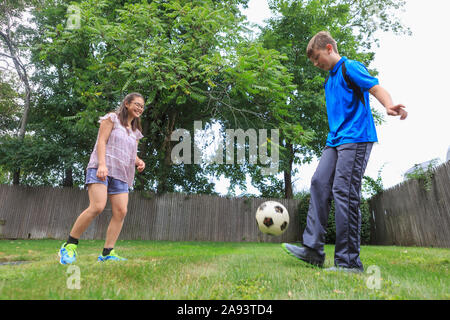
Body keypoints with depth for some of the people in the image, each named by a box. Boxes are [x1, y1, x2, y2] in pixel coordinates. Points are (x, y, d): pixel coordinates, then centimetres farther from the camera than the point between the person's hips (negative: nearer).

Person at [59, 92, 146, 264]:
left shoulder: (135, 131, 24)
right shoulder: (112, 118, 7)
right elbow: (101, 141, -4)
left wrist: (139, 162, 0)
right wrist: (102, 164, -18)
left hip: (121, 174, 6)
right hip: (101, 169, -6)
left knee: (121, 211, -8)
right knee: (97, 206, -21)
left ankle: (107, 253, -3)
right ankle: (69, 246, -4)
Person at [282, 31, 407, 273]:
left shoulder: (350, 67, 1)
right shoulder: (329, 81, 25)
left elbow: (376, 88, -14)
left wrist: (389, 106, -34)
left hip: (356, 138, -8)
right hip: (334, 141, 8)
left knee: (343, 191, -14)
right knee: (319, 183, -4)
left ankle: (349, 261, -6)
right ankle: (313, 249, -2)